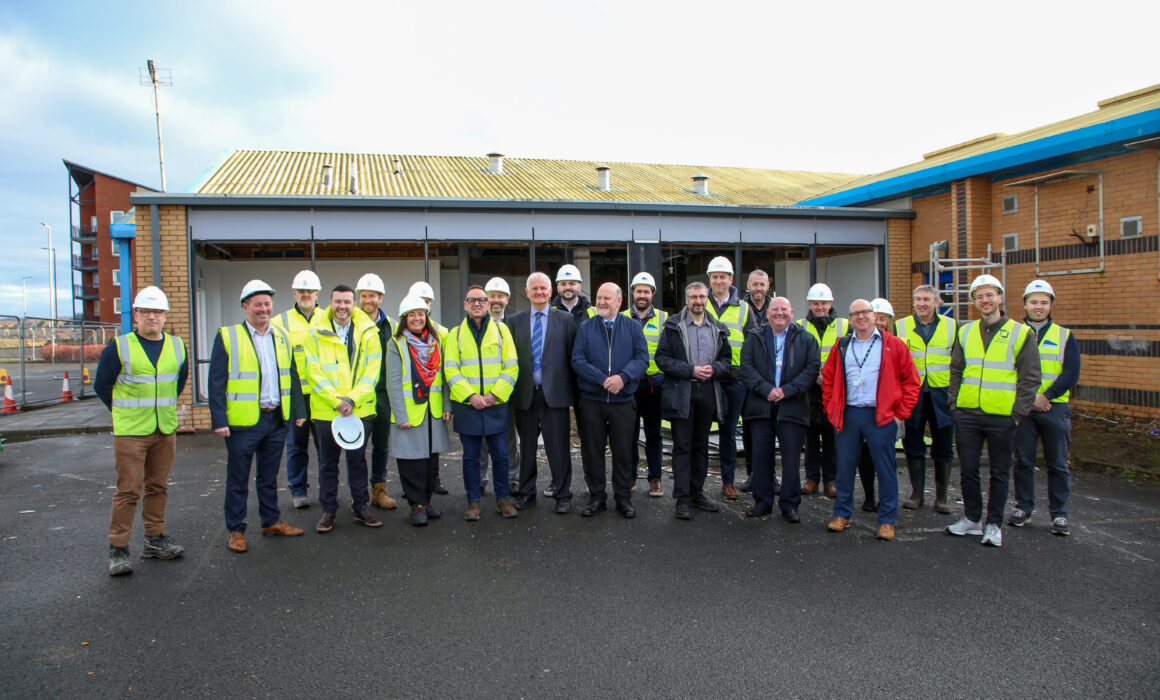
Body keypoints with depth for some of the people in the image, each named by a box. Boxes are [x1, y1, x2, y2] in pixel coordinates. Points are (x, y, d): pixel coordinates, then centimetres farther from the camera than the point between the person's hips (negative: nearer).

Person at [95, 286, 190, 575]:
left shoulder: (177, 347, 6)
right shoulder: (119, 347, -6)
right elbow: (101, 385, 4)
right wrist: (125, 412, 9)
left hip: (166, 431, 4)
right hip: (130, 432, -4)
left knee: (158, 487, 12)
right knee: (128, 490, -4)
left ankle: (154, 540, 23)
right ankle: (118, 549, 6)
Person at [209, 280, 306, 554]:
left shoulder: (281, 336, 10)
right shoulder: (227, 336, -5)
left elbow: (292, 376, 15)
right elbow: (216, 382, -7)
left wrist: (298, 411, 11)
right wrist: (219, 420, -13)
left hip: (277, 419, 5)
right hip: (243, 422, -4)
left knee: (269, 476, 17)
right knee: (238, 479, 6)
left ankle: (271, 521, 30)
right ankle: (236, 531, 18)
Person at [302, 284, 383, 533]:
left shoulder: (368, 332, 1)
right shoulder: (316, 332, -2)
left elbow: (372, 372, -3)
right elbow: (314, 373, -6)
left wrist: (352, 399, -14)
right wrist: (336, 401, -14)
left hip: (360, 409, 1)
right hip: (326, 410, -1)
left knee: (358, 460, 11)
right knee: (328, 462, 9)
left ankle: (361, 507, 23)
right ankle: (328, 510, 21)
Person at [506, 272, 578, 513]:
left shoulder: (565, 319, 4)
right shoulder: (514, 321, 9)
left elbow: (573, 356, 2)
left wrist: (574, 390, -3)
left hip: (554, 394, -2)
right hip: (525, 395, 2)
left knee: (558, 447, 1)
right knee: (526, 447, 12)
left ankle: (562, 495, 14)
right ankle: (526, 493, 26)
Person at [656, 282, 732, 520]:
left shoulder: (718, 329, 12)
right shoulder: (673, 326, 0)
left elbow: (727, 359, 13)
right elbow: (662, 358, -6)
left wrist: (713, 369, -9)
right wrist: (691, 370, -15)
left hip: (708, 392, 4)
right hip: (681, 393, -4)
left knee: (701, 445, 12)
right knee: (682, 447, -2)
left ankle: (696, 493, 23)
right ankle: (682, 499, 3)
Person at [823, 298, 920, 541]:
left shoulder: (894, 345, 2)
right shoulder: (841, 347, 10)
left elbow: (911, 381, 2)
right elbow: (828, 380, 16)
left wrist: (900, 414, -3)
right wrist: (831, 410, 7)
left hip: (881, 417, -2)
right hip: (847, 416, 3)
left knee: (885, 469, 2)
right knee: (845, 467, 9)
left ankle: (887, 521, 14)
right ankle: (842, 514, 22)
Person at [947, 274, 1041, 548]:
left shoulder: (1020, 333, -1)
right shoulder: (965, 332, 9)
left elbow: (1030, 378, -2)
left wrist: (1018, 414, -8)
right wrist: (955, 404, 7)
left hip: (1002, 416, -3)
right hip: (967, 415, 3)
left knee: (999, 472, 7)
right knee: (968, 469, 9)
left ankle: (994, 525, 17)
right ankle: (972, 519, 23)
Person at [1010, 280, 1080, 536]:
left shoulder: (1065, 336, 7)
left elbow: (1071, 374, -2)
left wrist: (1046, 396, -14)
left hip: (1054, 407, 0)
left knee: (1058, 465, 4)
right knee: (1023, 462, 7)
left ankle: (1059, 515, 14)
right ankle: (1023, 508, 19)